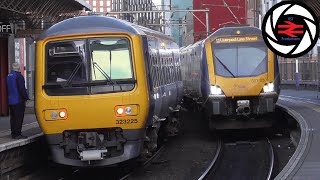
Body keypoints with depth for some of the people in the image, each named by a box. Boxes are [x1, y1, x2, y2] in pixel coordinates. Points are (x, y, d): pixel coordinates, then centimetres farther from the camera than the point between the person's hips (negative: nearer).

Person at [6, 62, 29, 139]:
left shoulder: (8, 76, 12)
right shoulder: (18, 76, -15)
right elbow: (22, 89, -18)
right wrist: (26, 97, -9)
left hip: (11, 101, 8)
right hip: (19, 100, -8)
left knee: (13, 117, 12)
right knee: (19, 118, -6)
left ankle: (13, 133, 16)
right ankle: (17, 134, -9)